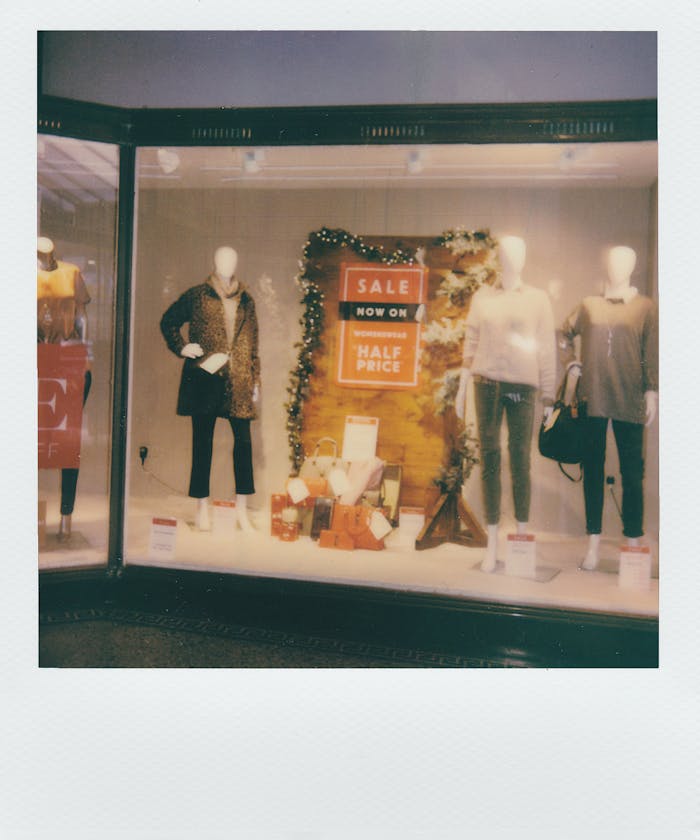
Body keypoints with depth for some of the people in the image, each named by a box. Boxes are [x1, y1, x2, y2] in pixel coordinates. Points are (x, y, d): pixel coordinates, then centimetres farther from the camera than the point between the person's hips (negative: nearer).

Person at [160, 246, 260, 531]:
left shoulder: (245, 300, 12)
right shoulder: (197, 296, 5)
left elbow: (252, 343, 14)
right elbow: (168, 321, 15)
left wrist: (255, 380, 10)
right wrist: (182, 347, 1)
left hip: (238, 379, 2)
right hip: (204, 378, -2)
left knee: (243, 440, -1)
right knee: (202, 442, 3)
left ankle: (242, 508, 9)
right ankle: (202, 507, 13)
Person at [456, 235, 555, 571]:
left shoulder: (538, 299, 7)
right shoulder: (482, 297, 11)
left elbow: (547, 350, 5)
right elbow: (470, 344, 12)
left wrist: (548, 395, 1)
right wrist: (461, 388, 7)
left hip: (522, 386, -1)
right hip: (487, 383, 1)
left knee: (520, 459, -2)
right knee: (489, 459, 1)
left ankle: (523, 536, 11)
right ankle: (492, 544, 7)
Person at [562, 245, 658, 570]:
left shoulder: (645, 307, 6)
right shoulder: (588, 305, 10)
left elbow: (652, 354, 2)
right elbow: (565, 332, 18)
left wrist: (652, 392, -4)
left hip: (629, 401, -1)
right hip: (592, 399, 2)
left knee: (632, 472, 1)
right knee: (592, 469, 4)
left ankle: (633, 542, 11)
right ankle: (594, 542, 12)